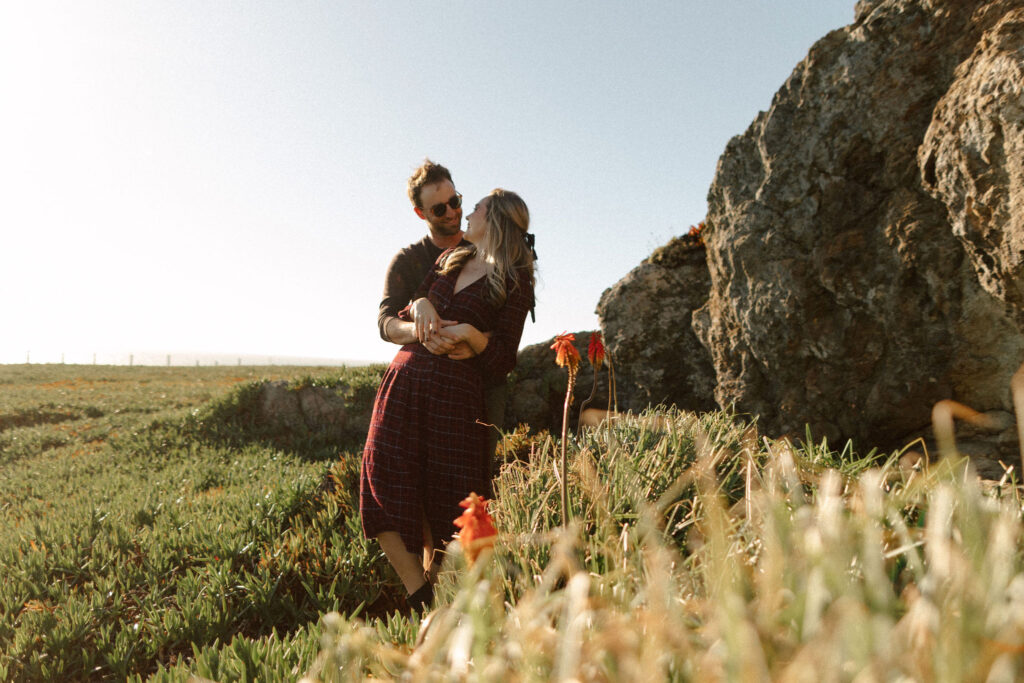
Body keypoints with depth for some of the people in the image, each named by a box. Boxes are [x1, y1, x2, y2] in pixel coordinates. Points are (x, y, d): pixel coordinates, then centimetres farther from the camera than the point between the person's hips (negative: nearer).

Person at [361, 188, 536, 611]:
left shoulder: (514, 284, 3)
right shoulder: (450, 259, 21)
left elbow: (502, 360, -3)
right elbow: (397, 322, 18)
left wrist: (470, 333, -20)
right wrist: (420, 305, -3)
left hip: (456, 391, -5)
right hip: (404, 379, 6)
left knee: (442, 497, -2)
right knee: (384, 477, -6)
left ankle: (436, 598, 14)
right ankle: (419, 594, 2)